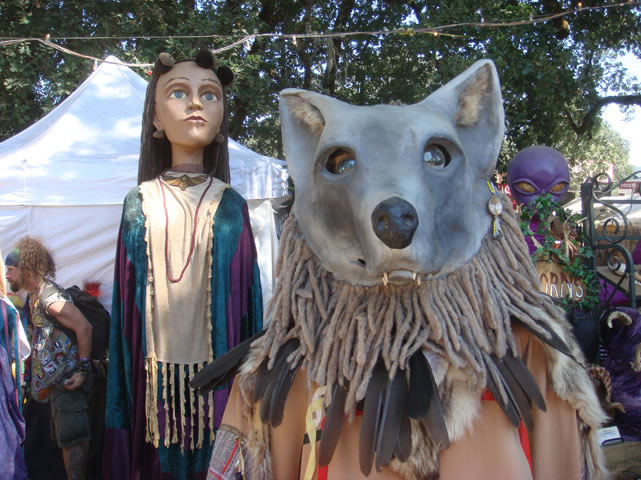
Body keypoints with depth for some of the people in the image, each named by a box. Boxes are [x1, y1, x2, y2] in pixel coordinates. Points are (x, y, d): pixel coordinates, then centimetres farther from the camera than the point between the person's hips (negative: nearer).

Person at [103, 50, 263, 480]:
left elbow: (247, 297, 3)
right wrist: (121, 405, 4)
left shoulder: (231, 206, 4)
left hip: (217, 376, 0)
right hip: (157, 375, 1)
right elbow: (126, 302, 5)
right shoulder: (140, 203, 5)